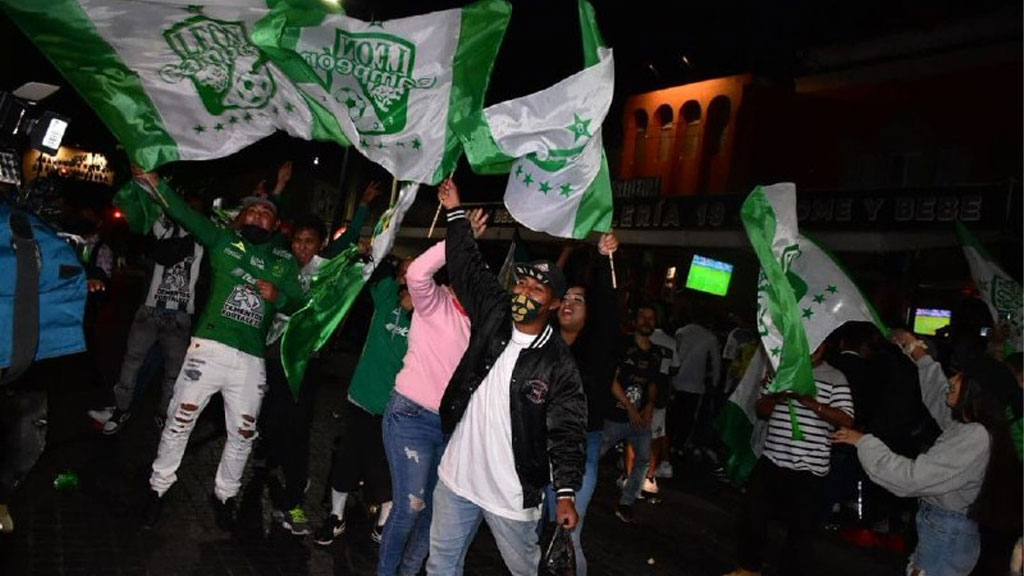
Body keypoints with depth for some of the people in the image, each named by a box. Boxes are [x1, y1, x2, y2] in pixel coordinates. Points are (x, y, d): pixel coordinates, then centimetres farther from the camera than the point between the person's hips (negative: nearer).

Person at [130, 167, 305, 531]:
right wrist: (155, 183, -16)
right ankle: (159, 487, 25)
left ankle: (225, 494, 29)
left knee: (243, 433, 8)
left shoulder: (285, 262, 11)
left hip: (251, 360, 2)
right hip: (209, 347, -2)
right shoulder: (223, 242, 6)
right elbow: (185, 215, -4)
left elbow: (298, 304, 11)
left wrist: (278, 296, -9)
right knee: (180, 420, 4)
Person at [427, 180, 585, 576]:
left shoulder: (558, 363, -12)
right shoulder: (493, 318, -1)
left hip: (512, 494, -4)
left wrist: (566, 492, -20)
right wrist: (456, 213, 2)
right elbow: (468, 269, 3)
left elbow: (567, 431, -13)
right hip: (456, 477, 4)